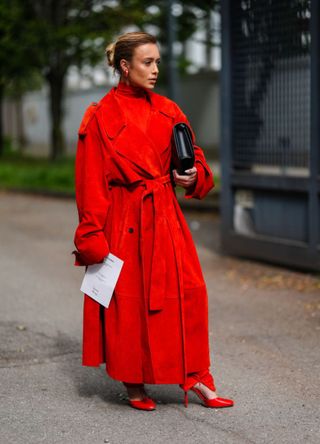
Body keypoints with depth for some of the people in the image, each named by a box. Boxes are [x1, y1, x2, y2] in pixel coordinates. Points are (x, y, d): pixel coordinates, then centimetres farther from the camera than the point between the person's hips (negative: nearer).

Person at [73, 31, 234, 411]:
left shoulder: (167, 111, 8)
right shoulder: (101, 116, -6)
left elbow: (193, 157, 19)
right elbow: (91, 182, -6)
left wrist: (192, 176, -4)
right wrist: (93, 236, -8)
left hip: (165, 216, 4)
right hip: (124, 219, -4)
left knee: (188, 291, -4)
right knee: (128, 299, 2)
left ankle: (194, 377, 6)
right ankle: (134, 385, 17)